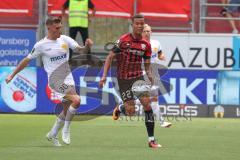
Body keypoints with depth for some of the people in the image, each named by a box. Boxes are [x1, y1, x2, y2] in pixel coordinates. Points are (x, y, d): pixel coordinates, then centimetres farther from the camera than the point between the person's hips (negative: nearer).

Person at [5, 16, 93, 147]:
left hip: (68, 78, 6)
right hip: (55, 80, -6)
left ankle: (52, 134, 33)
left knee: (67, 110, 13)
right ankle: (66, 130, -10)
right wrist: (12, 75, 5)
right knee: (76, 100, -25)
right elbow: (27, 60, 2)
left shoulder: (65, 39, 4)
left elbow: (80, 50, 3)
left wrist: (87, 45, -21)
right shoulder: (41, 45, -7)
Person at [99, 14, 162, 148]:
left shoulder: (146, 44, 4)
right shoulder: (123, 40, -9)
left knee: (147, 103, -14)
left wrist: (150, 75, -10)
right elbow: (110, 57, -5)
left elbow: (147, 65, 11)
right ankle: (119, 110, 31)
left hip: (138, 77, 3)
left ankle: (151, 140, -9)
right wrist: (104, 76, -12)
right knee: (131, 111, -8)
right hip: (124, 79, -3)